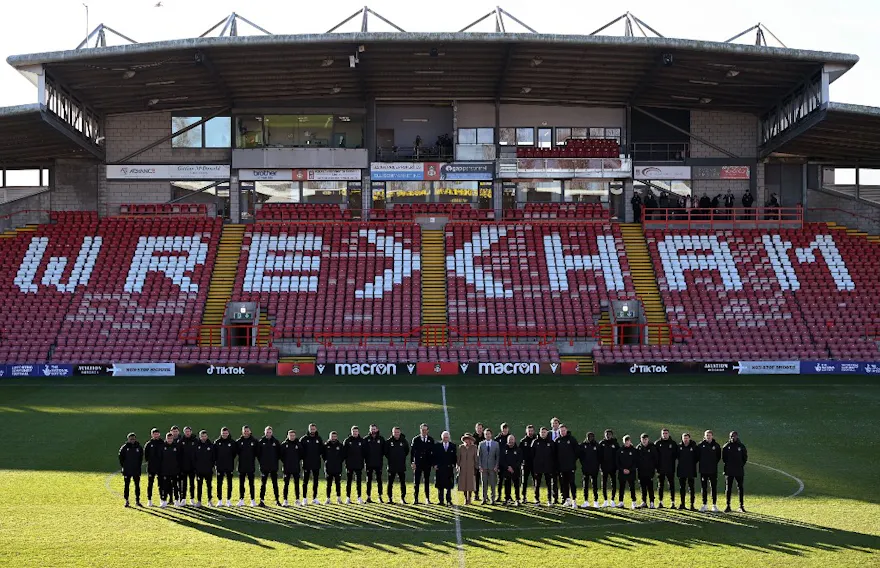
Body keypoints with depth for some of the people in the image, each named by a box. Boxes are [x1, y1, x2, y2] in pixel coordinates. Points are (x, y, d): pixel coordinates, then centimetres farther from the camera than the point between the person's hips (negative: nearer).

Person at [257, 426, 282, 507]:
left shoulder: (276, 441, 2)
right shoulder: (261, 441, -1)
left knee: (275, 484, 5)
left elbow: (279, 453, 9)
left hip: (274, 467, 1)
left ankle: (277, 500, 11)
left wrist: (276, 460, 3)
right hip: (264, 467, -1)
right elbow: (258, 453, 5)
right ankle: (262, 500, 6)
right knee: (263, 484, 3)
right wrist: (261, 461, 1)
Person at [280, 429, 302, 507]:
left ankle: (297, 499, 12)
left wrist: (298, 462, 3)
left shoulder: (298, 444, 3)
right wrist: (284, 462, 0)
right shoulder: (284, 444, 0)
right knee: (286, 484, 0)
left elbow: (301, 455, 10)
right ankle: (285, 500, 3)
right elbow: (281, 455, 4)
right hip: (287, 468, -1)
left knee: (296, 484, 5)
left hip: (296, 468, 1)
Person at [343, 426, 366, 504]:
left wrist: (362, 460, -1)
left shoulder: (362, 441, 5)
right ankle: (348, 497, 9)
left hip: (359, 465, 1)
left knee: (359, 481, 1)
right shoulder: (347, 441, 3)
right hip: (349, 465, 0)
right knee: (348, 482, 4)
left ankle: (359, 497, 6)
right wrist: (345, 459, -6)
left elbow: (364, 453, 8)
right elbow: (344, 452, 3)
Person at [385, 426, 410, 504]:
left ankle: (403, 498, 8)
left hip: (402, 466, 1)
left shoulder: (404, 441, 3)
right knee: (390, 482, 3)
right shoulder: (388, 441, -2)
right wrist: (390, 458, 4)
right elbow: (385, 452, 6)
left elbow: (407, 451, 15)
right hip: (392, 465, -1)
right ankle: (390, 498, 10)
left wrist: (402, 458, 9)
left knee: (403, 482, 1)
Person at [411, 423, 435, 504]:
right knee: (417, 482, -1)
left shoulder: (431, 440, 7)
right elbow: (412, 452, 0)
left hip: (427, 464, 1)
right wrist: (412, 462, -9)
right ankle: (415, 498, 3)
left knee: (427, 482, 6)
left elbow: (433, 452, 7)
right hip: (418, 464, -1)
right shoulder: (415, 440, 2)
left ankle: (427, 498, 11)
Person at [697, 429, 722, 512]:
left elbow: (719, 457, 9)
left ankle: (714, 505, 7)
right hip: (703, 470, 0)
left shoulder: (716, 446, 3)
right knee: (703, 488, 5)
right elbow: (697, 456, 6)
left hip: (713, 470, 0)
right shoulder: (700, 445, 1)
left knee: (714, 488, 2)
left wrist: (714, 463, 3)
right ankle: (704, 505, 11)